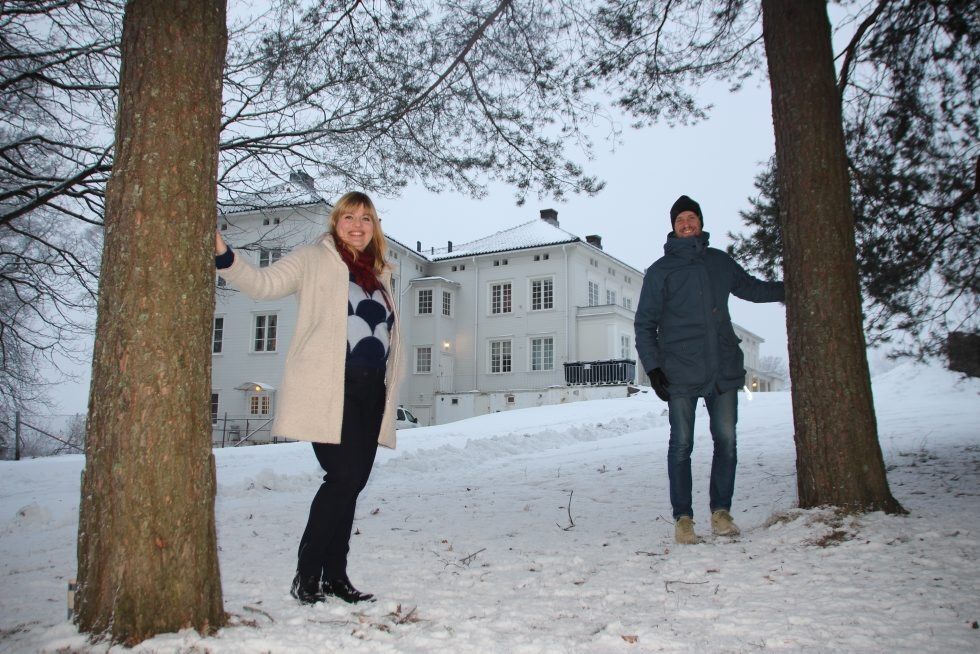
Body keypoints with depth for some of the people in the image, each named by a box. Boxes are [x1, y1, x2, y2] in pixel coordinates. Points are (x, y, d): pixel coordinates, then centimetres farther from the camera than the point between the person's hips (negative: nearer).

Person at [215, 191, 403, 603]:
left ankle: (335, 575, 18)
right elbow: (264, 283, -7)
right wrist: (223, 256, -24)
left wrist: (387, 389, 20)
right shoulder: (314, 259, 5)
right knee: (343, 477, -12)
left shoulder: (379, 275, 23)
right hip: (329, 389, -6)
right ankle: (307, 574, 2)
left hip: (369, 391, 6)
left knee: (352, 481, 7)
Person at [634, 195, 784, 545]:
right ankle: (683, 517, 10)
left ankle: (721, 511, 20)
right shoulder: (660, 270, 3)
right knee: (681, 445, 0)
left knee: (726, 441, 6)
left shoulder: (720, 262, 13)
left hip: (725, 369, 4)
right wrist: (653, 367, -8)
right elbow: (644, 324, 1)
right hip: (680, 372, -3)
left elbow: (753, 288, 28)